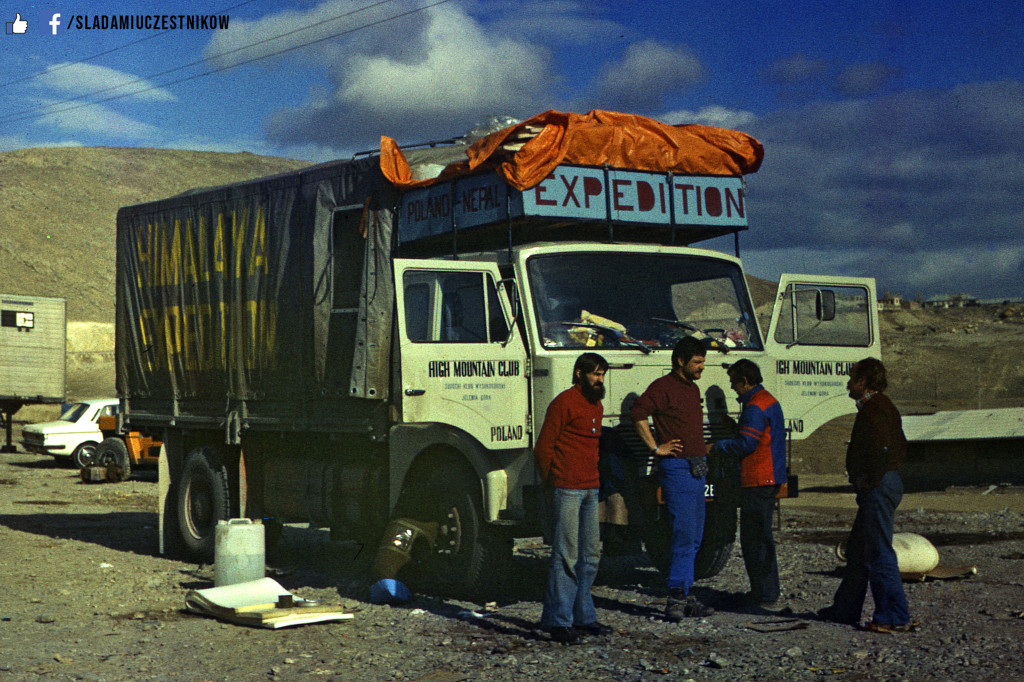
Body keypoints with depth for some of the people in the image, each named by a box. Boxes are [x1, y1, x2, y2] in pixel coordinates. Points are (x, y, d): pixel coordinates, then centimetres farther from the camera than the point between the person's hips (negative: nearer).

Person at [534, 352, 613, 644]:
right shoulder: (564, 403, -7)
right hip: (567, 490, -9)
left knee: (590, 555, 11)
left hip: (590, 489, 9)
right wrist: (550, 484, 1)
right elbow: (543, 448, -6)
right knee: (566, 556, -8)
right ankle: (558, 621, -4)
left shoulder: (596, 406, 19)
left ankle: (582, 616, 20)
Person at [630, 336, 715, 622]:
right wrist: (656, 447, -17)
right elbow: (637, 412, -22)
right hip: (677, 467, -9)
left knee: (693, 537, 9)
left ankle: (684, 597, 15)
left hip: (697, 469, 9)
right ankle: (676, 598, -9)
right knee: (684, 534, -12)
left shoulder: (693, 389, 19)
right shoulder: (663, 387, -9)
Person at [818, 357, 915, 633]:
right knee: (857, 551, 18)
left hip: (878, 487, -11)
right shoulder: (883, 406, 18)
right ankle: (845, 609, 27)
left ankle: (895, 618, -4)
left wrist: (869, 479, -17)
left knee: (879, 554, -7)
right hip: (888, 481, 11)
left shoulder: (873, 409, -15)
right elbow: (900, 445, 24)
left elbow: (883, 447, -28)